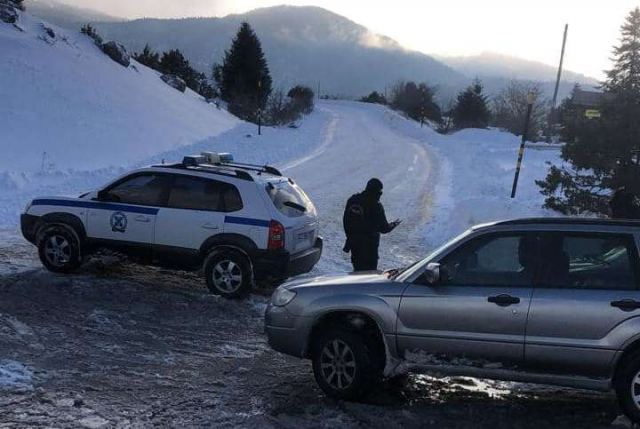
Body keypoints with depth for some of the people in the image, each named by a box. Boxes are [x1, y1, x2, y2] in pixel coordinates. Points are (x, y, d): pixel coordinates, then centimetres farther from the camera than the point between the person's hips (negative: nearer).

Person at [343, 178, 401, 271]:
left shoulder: (353, 200, 0)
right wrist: (393, 225, 9)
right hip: (369, 244, -6)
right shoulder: (376, 206, -17)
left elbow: (346, 220, 8)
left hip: (353, 241, 6)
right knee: (370, 270, 5)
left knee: (358, 268, 19)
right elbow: (383, 228, -12)